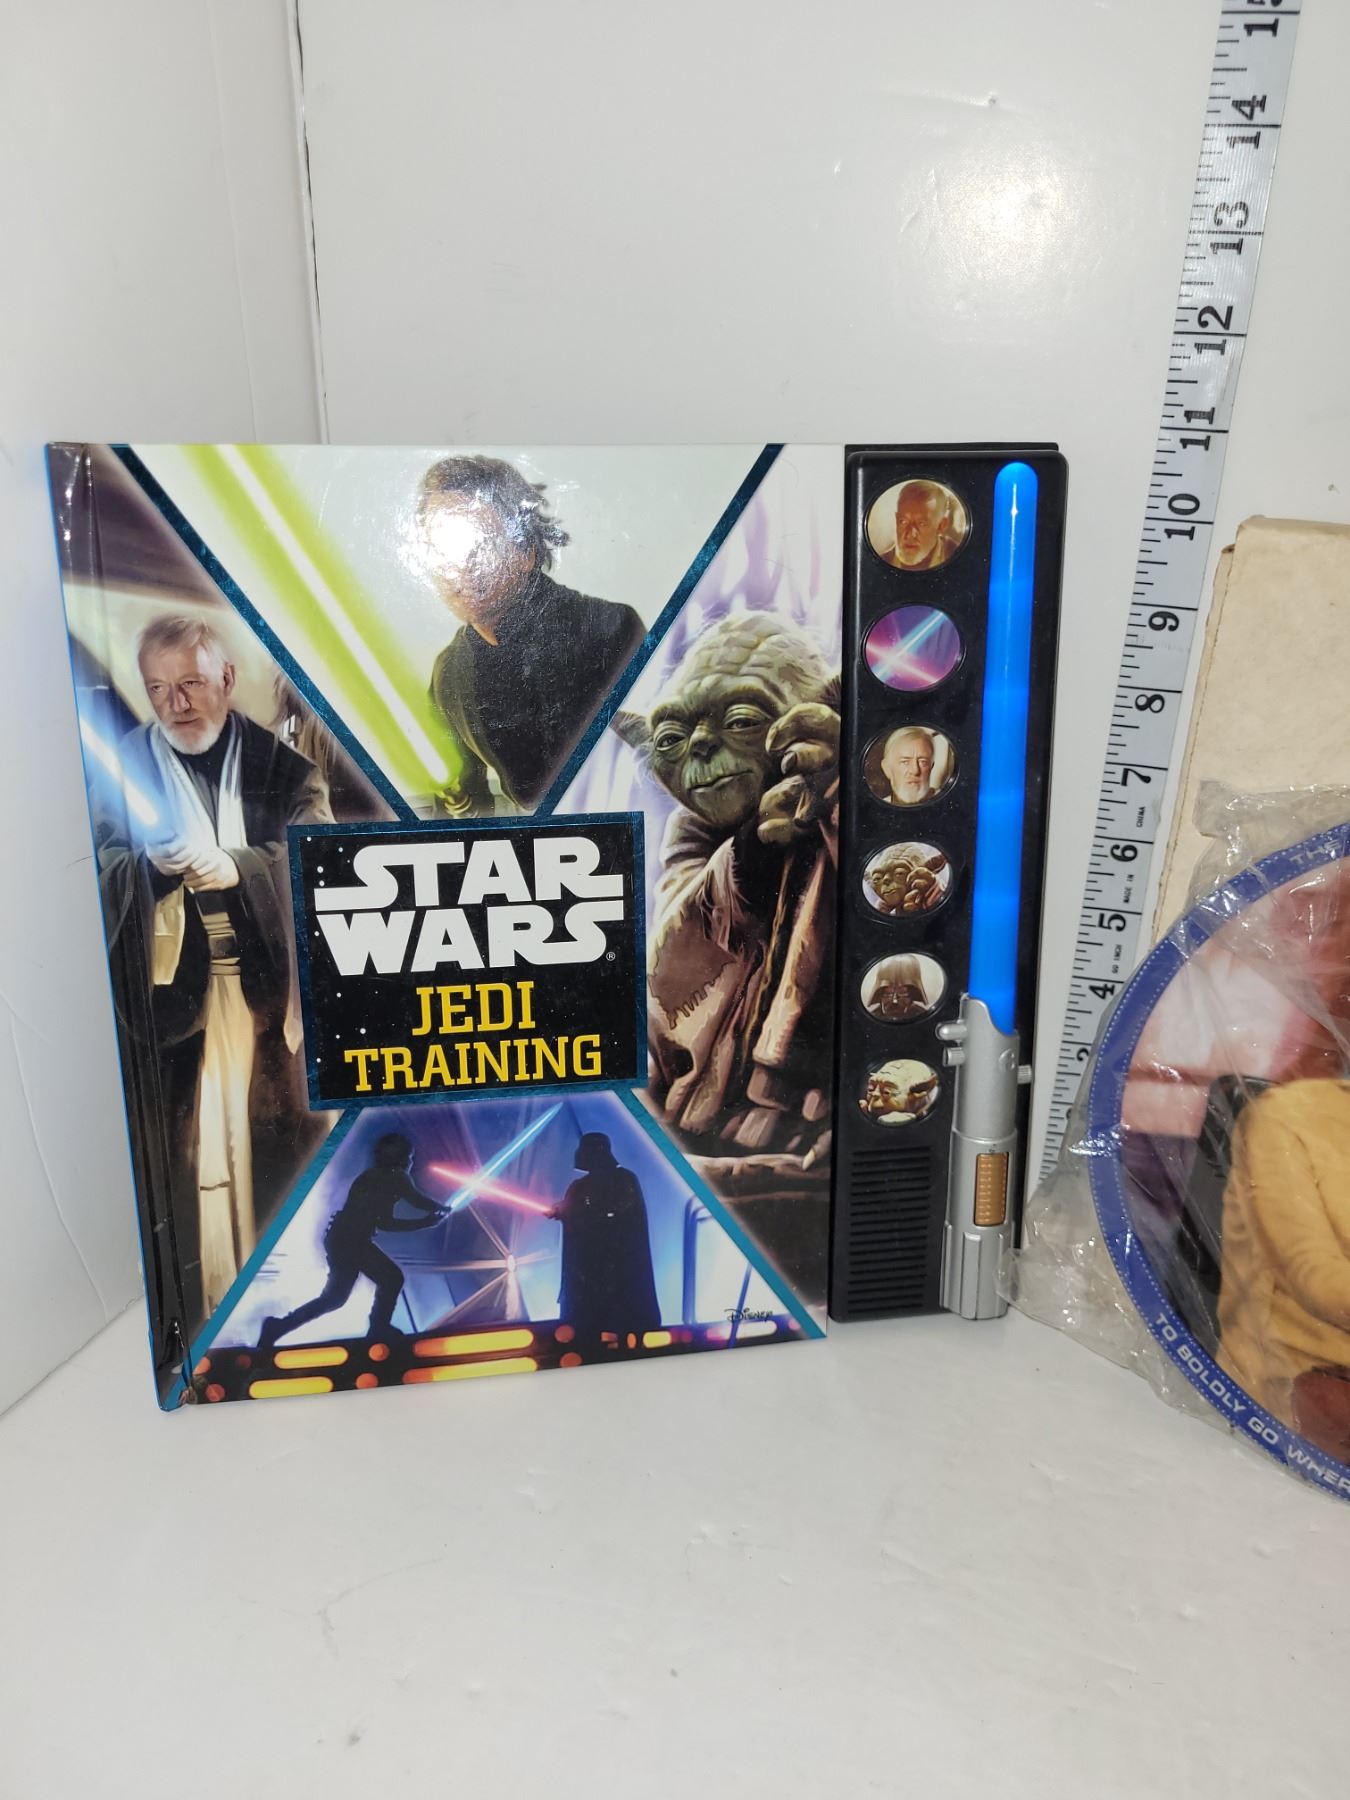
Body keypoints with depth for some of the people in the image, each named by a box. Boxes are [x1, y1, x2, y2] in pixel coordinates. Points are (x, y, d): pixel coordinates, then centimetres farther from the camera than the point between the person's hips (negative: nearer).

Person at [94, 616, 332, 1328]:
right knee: (190, 1143, -2)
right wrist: (150, 861, -23)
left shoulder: (280, 765, 4)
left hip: (267, 983, 1)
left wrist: (236, 867, -23)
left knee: (274, 1134, 5)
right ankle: (208, 1300, 9)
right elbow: (104, 868, -1)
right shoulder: (126, 763, 5)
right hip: (170, 985, 0)